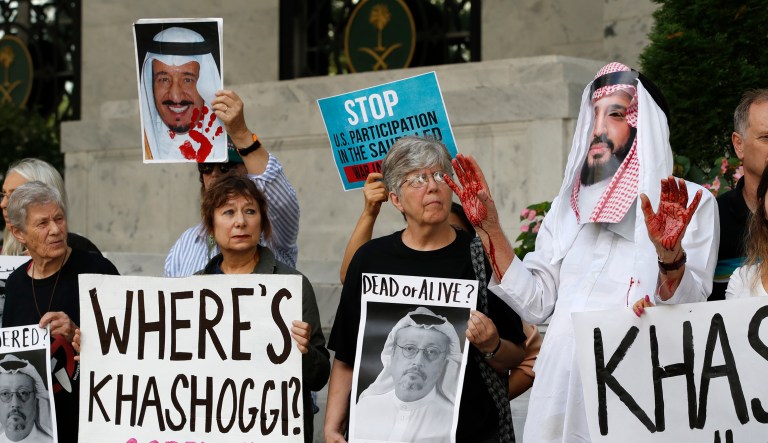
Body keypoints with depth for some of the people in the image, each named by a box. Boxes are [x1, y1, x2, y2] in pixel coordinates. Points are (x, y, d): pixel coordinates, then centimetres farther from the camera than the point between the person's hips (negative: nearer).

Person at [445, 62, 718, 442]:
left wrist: (670, 253, -29)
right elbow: (537, 304, 3)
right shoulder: (568, 205, 12)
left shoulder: (690, 205, -3)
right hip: (562, 386, 4)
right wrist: (489, 230, -2)